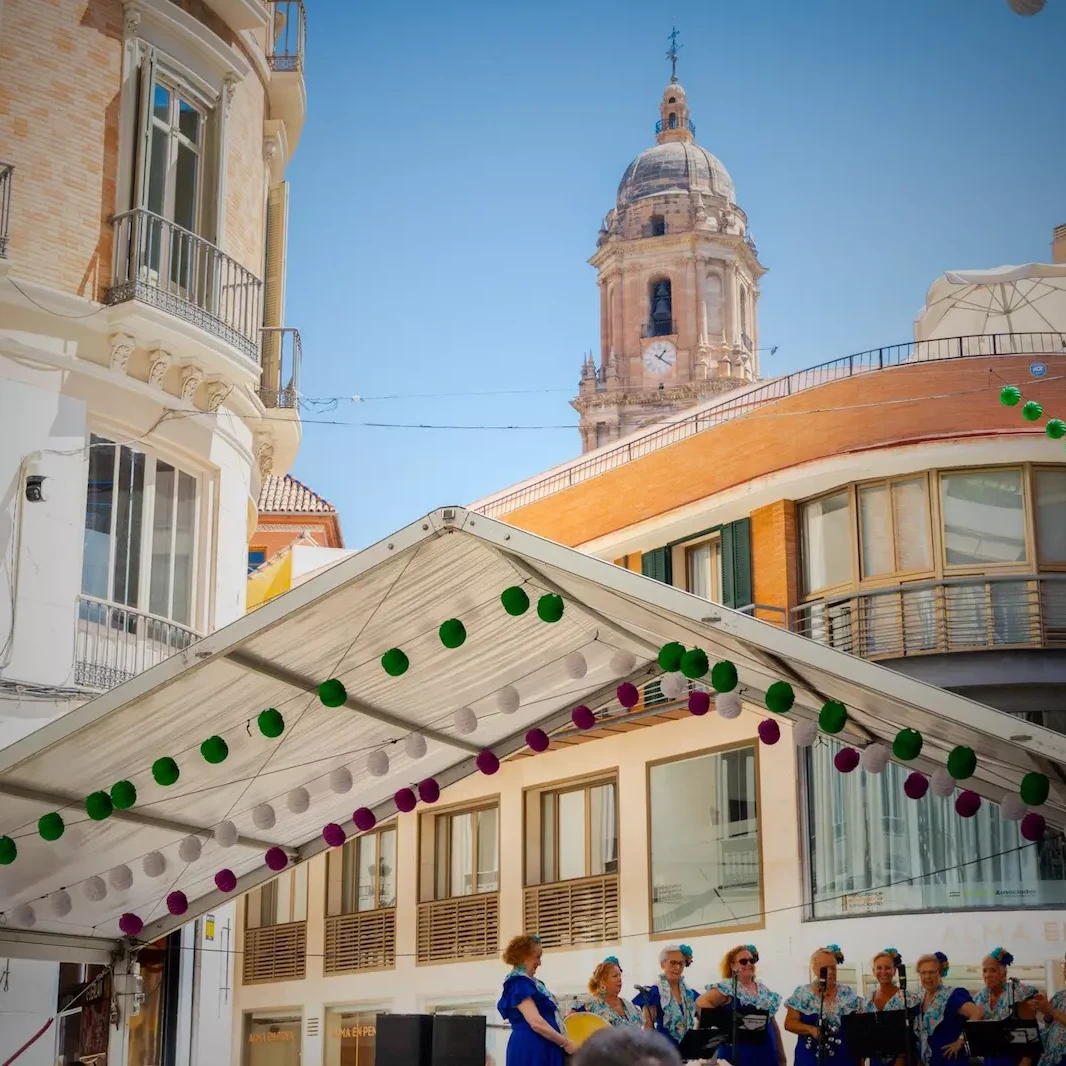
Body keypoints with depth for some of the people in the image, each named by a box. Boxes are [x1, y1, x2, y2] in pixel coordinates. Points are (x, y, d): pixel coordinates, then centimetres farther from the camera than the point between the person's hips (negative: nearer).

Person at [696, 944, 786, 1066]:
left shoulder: (763, 989, 14)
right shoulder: (727, 987, -7)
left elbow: (773, 1025, 18)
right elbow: (701, 1002, -22)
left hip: (766, 1053, 6)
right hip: (739, 1054, -6)